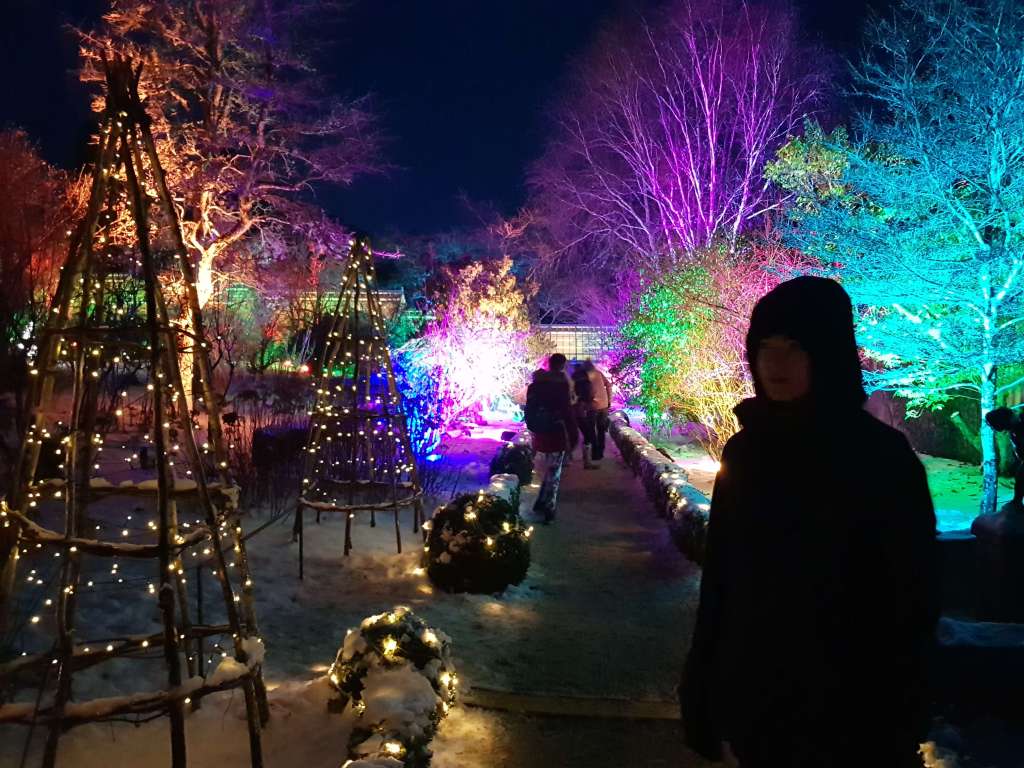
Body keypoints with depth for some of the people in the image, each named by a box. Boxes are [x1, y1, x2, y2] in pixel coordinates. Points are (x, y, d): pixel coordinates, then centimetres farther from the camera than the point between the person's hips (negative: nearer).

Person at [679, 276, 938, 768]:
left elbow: (911, 595, -11)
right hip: (751, 690, 4)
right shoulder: (745, 449, 0)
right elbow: (719, 573, 4)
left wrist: (898, 723, -9)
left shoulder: (883, 456, -13)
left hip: (844, 702, -4)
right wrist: (704, 681, 5)